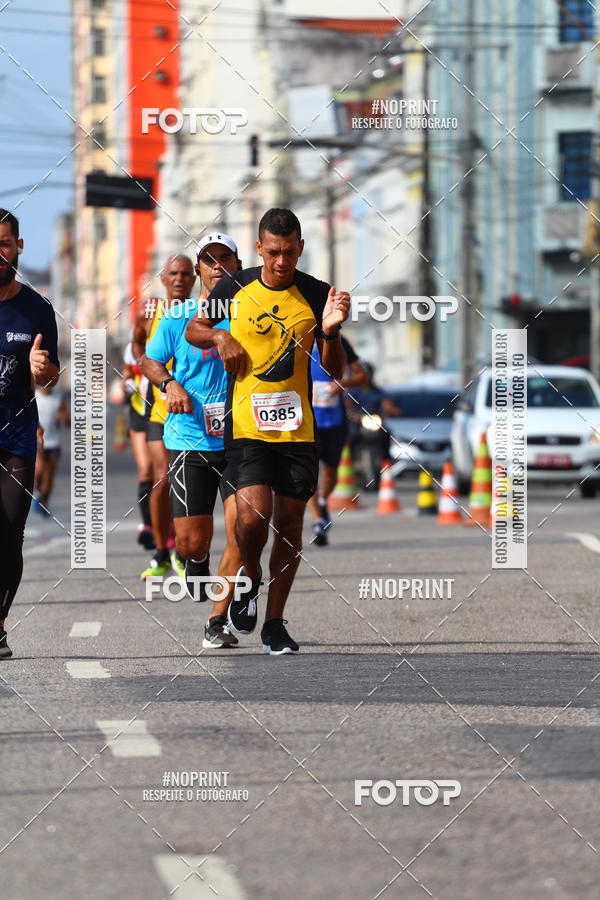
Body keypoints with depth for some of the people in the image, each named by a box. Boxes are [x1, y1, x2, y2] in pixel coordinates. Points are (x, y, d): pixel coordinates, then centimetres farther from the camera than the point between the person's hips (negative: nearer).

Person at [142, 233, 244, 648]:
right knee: (192, 542, 1)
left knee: (240, 532, -13)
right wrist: (171, 384, -5)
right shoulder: (178, 316, 4)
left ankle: (219, 621, 0)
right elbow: (149, 361, 14)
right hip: (190, 439, 0)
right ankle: (198, 561, 39)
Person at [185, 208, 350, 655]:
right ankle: (250, 578, 14)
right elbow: (193, 329, 17)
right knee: (253, 516, -18)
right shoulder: (233, 288, 1)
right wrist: (219, 336, -4)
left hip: (299, 429, 1)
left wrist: (330, 332, -15)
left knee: (290, 525, 5)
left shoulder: (317, 295, 1)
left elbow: (335, 371, 4)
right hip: (246, 425, -1)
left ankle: (274, 623, 18)